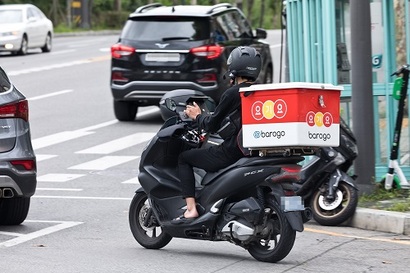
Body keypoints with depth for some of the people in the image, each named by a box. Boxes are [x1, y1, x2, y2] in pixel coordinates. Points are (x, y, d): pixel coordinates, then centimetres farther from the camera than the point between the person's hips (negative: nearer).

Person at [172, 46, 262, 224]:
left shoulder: (233, 94, -13)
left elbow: (212, 126, -10)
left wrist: (197, 116, 10)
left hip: (232, 152, -8)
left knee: (184, 158, 9)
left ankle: (191, 209, -3)